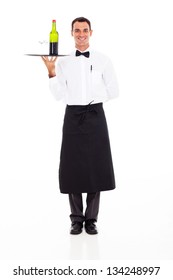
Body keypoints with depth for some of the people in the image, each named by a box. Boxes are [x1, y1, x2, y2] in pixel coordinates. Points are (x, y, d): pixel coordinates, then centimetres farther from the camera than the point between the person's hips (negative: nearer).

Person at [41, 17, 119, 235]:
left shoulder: (103, 60, 2)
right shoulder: (63, 62, 5)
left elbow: (113, 91, 4)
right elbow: (59, 95, -3)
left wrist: (92, 98, 1)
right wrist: (51, 72, -12)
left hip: (95, 116, -1)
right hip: (73, 116, 1)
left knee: (96, 166, 2)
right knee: (72, 167, 2)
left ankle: (91, 219, 14)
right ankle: (77, 219, 15)